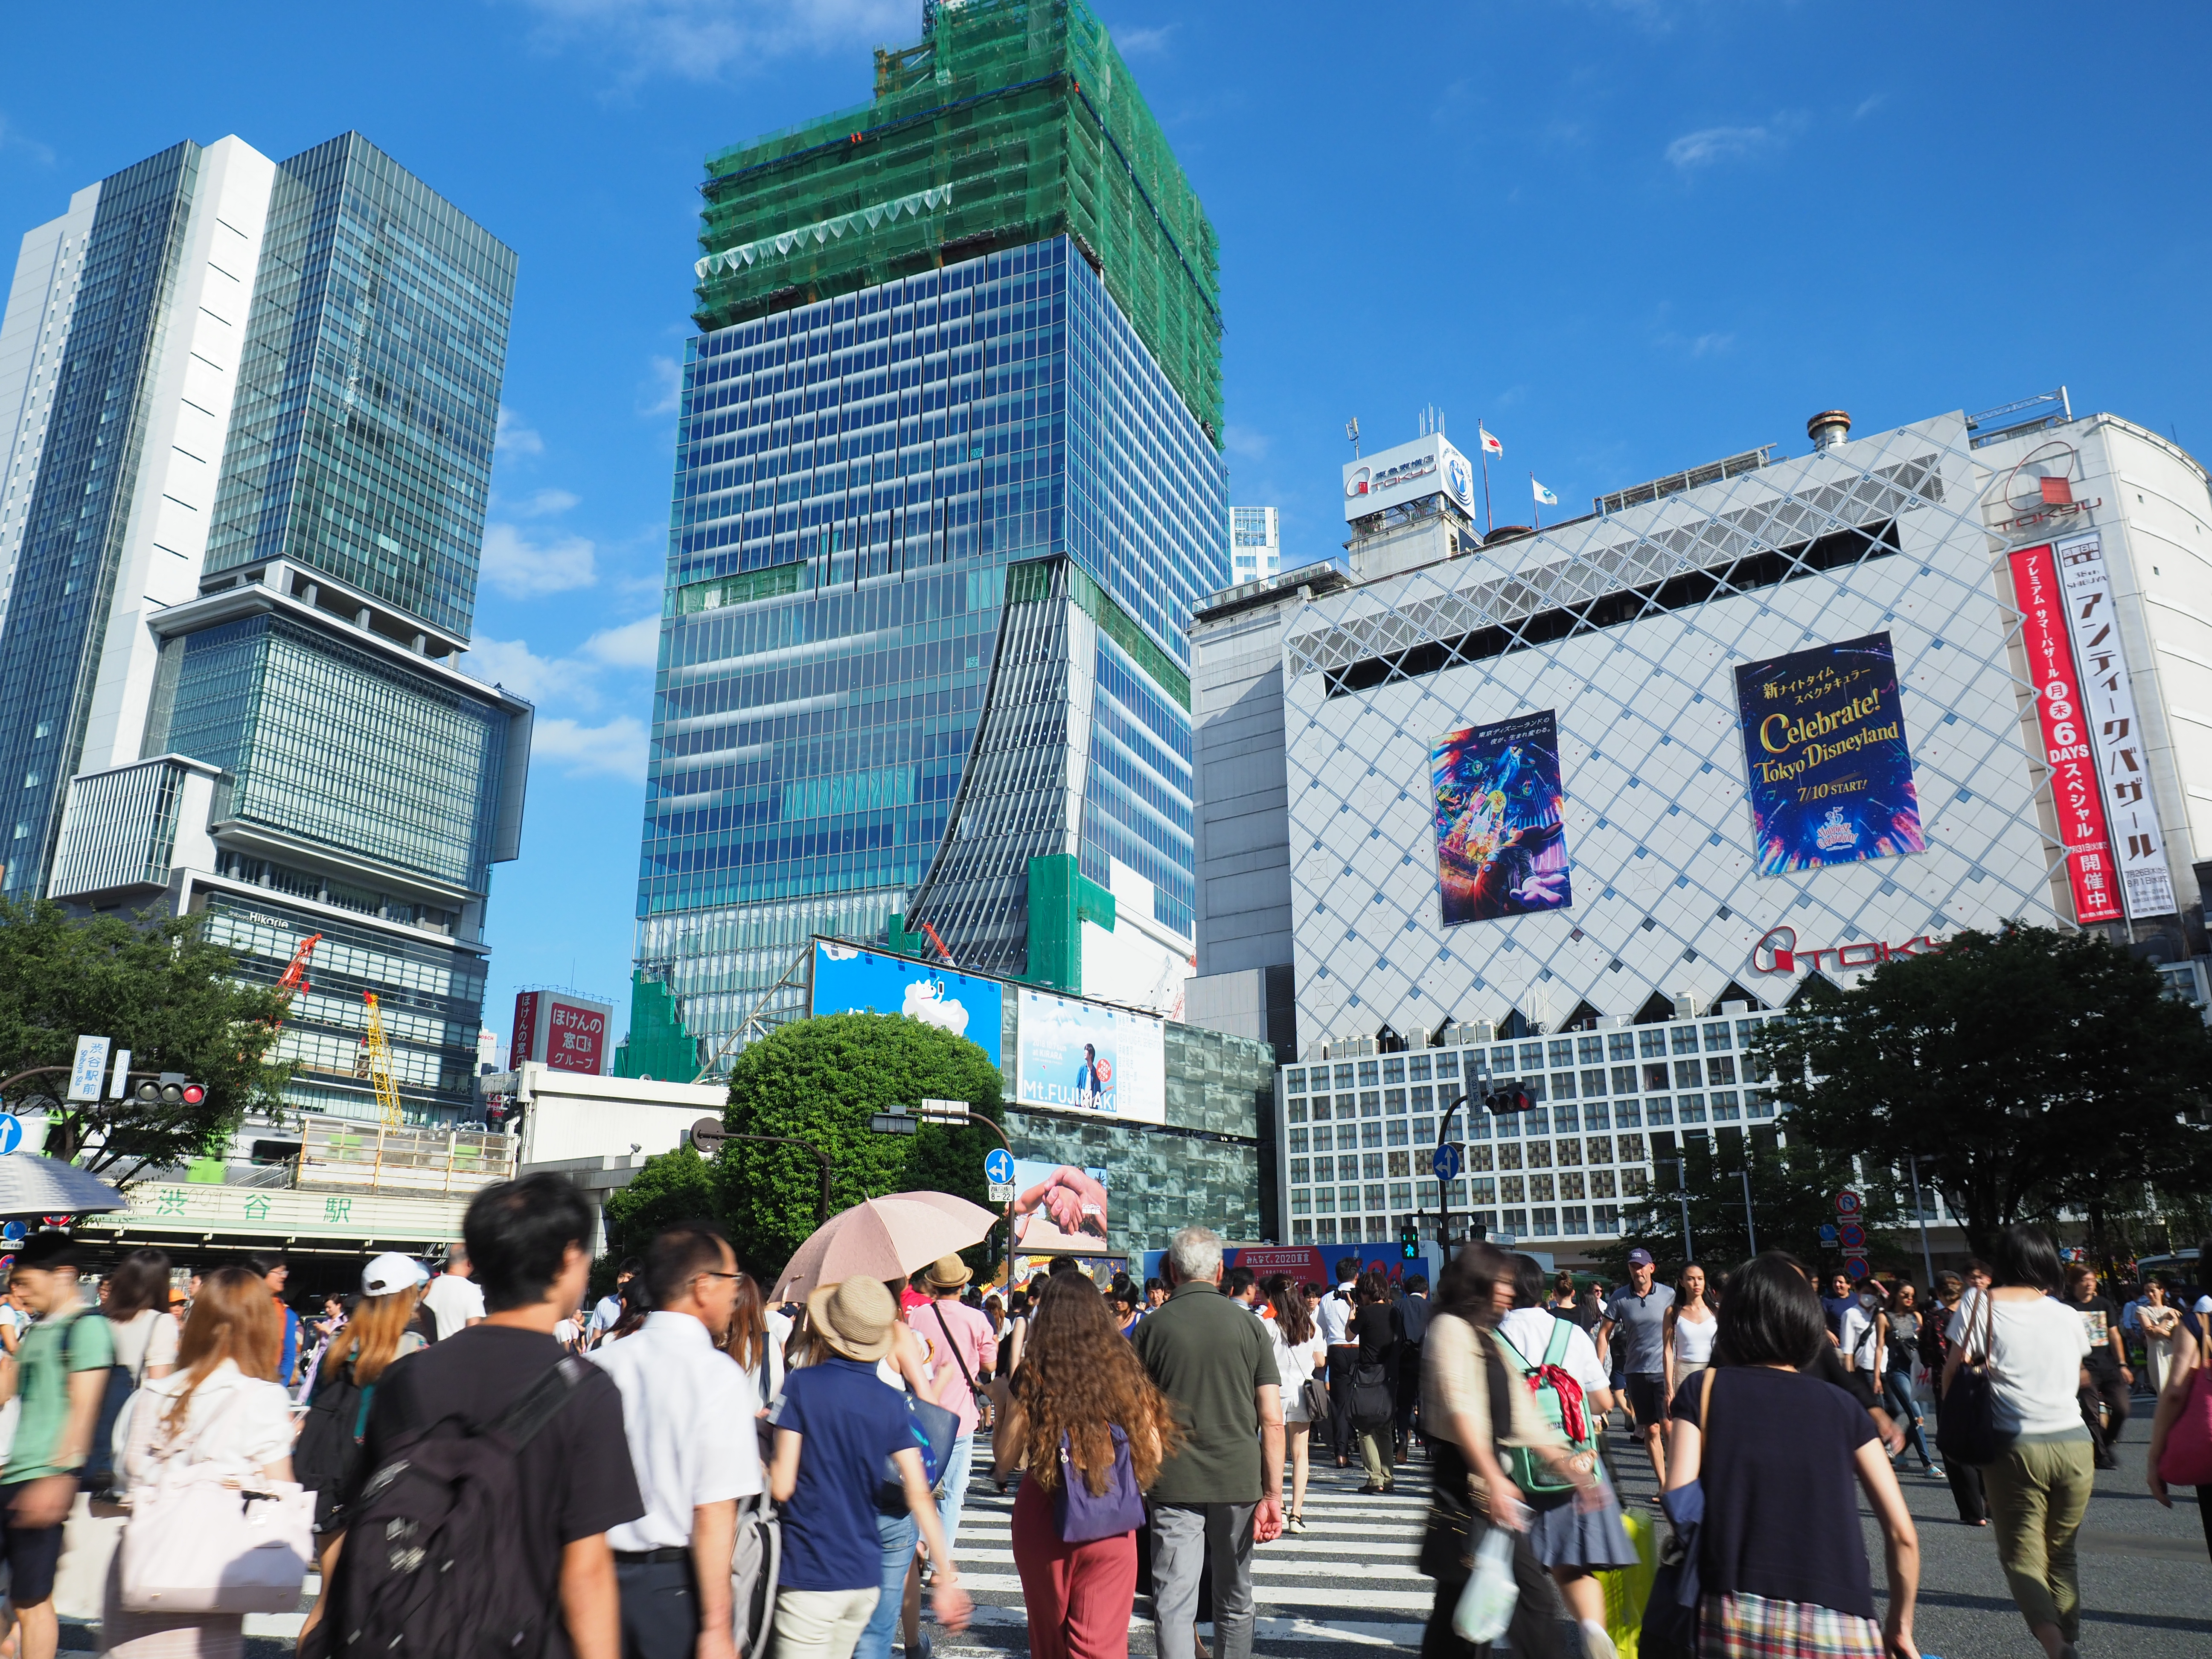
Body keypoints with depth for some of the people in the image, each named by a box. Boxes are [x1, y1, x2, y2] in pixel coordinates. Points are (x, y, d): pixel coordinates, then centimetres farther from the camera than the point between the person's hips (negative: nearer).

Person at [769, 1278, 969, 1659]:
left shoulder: (802, 1384, -10)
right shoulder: (893, 1402, 2)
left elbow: (782, 1487, -13)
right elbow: (919, 1495, -1)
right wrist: (948, 1576, 2)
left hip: (811, 1575, -5)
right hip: (867, 1577, 5)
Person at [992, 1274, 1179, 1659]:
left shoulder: (1031, 1378, -9)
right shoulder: (1125, 1373, -4)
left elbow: (1005, 1461, -5)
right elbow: (1155, 1454, 0)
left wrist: (1002, 1404, 10)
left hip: (1043, 1520, 0)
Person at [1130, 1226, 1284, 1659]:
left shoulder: (1152, 1327, -2)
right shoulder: (1250, 1326, 1)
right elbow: (1273, 1421, -3)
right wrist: (1273, 1495, 2)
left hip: (1174, 1483, -2)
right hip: (1239, 1482, 2)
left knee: (1173, 1604, 0)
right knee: (1235, 1603, 17)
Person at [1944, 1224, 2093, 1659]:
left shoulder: (1982, 1307, -3)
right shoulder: (2068, 1315, 9)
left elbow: (1952, 1376, -5)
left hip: (2017, 1447, -4)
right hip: (2075, 1444, 4)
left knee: (2021, 1555, 2)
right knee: (2062, 1556, 17)